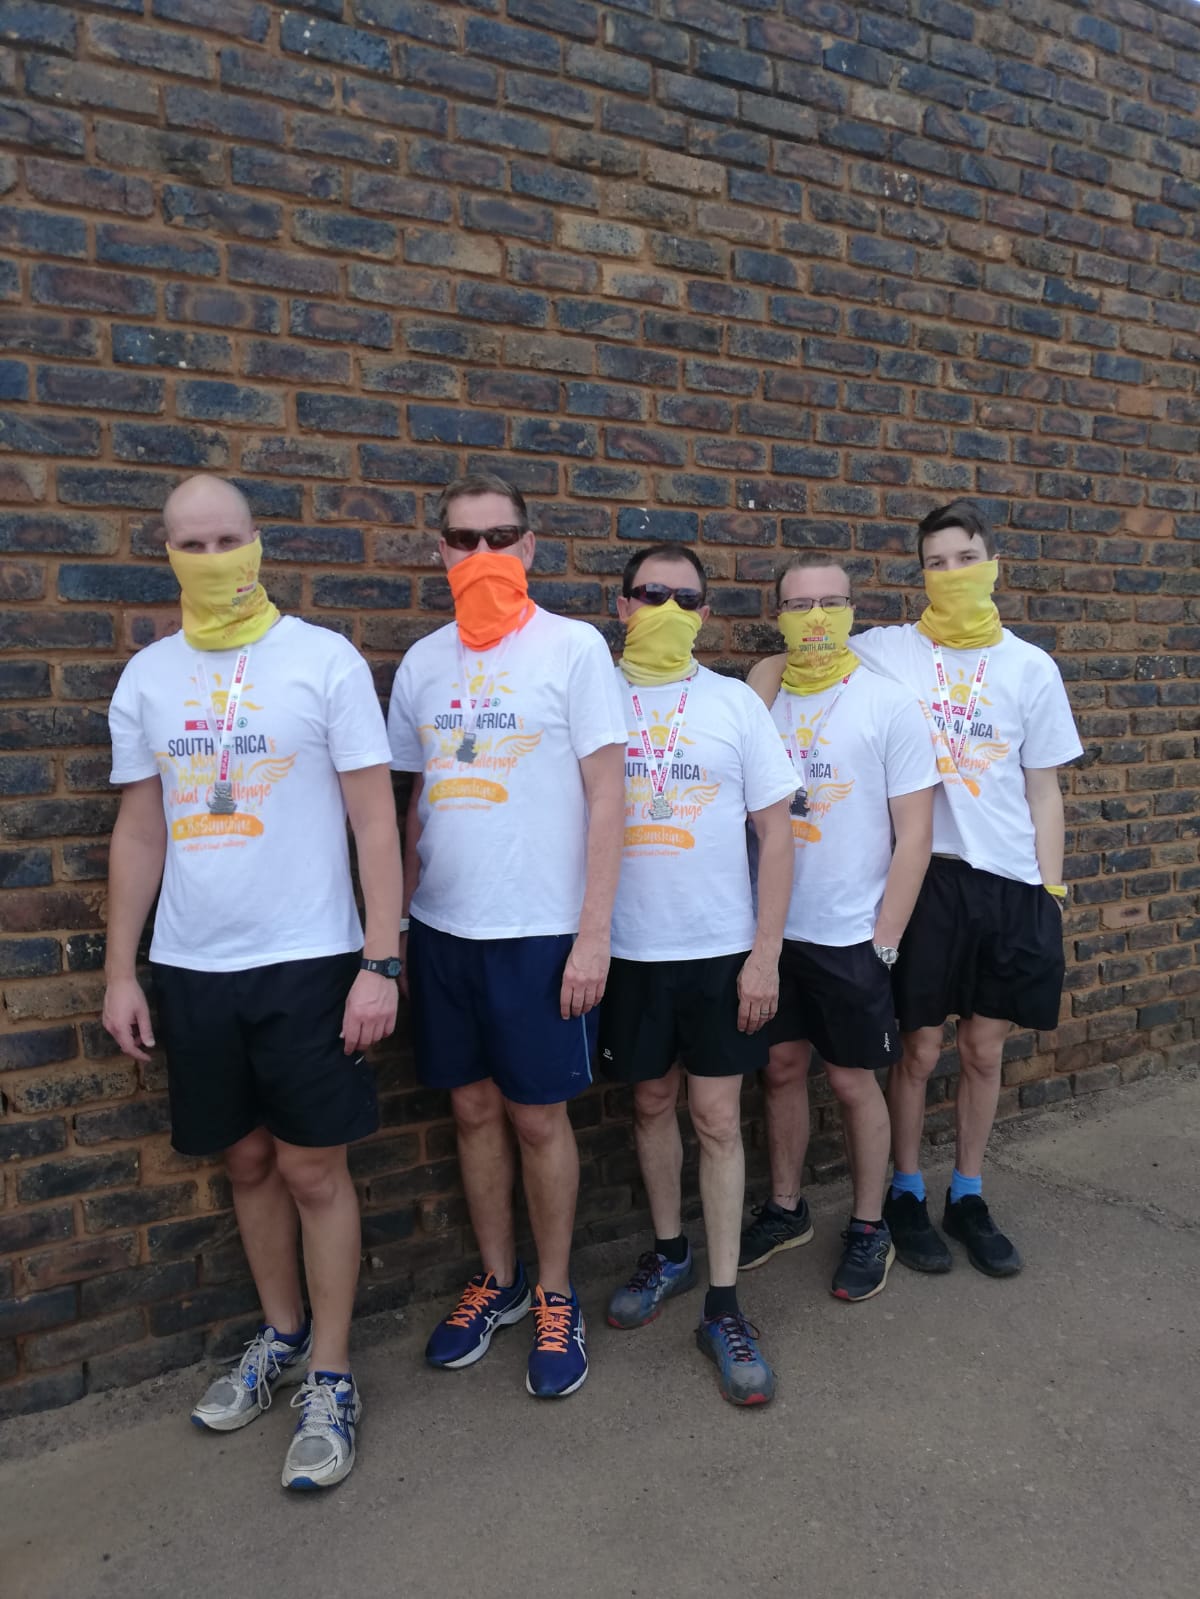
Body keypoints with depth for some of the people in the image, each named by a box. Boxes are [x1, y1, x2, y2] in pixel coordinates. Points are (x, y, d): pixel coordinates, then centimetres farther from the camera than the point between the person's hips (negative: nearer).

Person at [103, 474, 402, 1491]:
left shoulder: (325, 660, -6)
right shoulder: (147, 677, 6)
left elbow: (375, 818, -7)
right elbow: (140, 832, 10)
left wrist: (381, 963, -12)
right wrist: (120, 972, 8)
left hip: (308, 962, -4)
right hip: (191, 968, 4)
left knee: (314, 1171, 4)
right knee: (248, 1161, 16)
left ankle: (331, 1377, 23)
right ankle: (282, 1337, 37)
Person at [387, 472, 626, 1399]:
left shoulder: (573, 647, -6)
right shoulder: (422, 663, 7)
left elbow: (606, 798, -8)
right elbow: (417, 805, 13)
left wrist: (593, 933, -12)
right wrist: (396, 924, 9)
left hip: (538, 929, -4)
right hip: (442, 928, 4)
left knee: (538, 1116, 6)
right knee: (473, 1108, 14)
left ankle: (556, 1296, 27)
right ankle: (498, 1280, 34)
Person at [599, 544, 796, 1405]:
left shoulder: (735, 702, -1)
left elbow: (776, 832, -1)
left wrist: (766, 953, -7)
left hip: (721, 948, -1)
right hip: (628, 947, 1)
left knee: (717, 1117, 4)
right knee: (653, 1101, 15)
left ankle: (724, 1303, 17)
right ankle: (669, 1251, 36)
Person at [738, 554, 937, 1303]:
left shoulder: (890, 704, -7)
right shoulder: (761, 697, 4)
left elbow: (915, 834, -8)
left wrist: (884, 939, -10)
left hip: (851, 935, -3)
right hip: (772, 928, 4)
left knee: (853, 1079, 9)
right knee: (782, 1068, 15)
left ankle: (870, 1228, 28)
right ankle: (786, 1209, 34)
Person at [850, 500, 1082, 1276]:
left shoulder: (1032, 667, 5)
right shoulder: (883, 652, -1)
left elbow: (1043, 788, 8)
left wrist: (1052, 892, 5)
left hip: (1010, 879, 3)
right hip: (924, 871, -2)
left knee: (986, 1048, 12)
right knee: (921, 1047, 5)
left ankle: (968, 1197, 30)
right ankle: (906, 1194, 26)